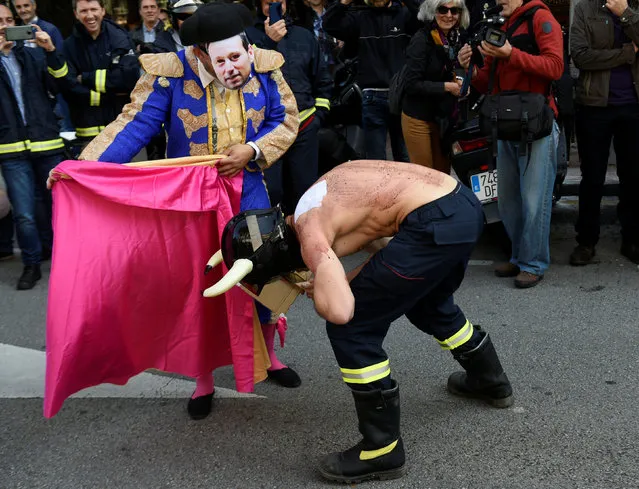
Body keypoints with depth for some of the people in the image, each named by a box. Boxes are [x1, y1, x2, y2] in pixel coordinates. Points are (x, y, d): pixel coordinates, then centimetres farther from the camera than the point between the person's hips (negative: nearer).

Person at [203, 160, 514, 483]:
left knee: (350, 329, 0)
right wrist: (342, 282, 15)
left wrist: (319, 292, -1)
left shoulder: (309, 232, -10)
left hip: (436, 224, -10)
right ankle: (490, 381, 59)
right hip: (464, 204, 10)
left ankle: (382, 453, 12)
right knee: (427, 305, 35)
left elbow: (339, 311, -25)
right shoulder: (316, 202, 18)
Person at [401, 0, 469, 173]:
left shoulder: (456, 38, 7)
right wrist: (446, 87, -21)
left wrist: (460, 84, 0)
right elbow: (412, 84, -20)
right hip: (418, 118, -6)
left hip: (443, 117, 7)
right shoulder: (421, 40, -14)